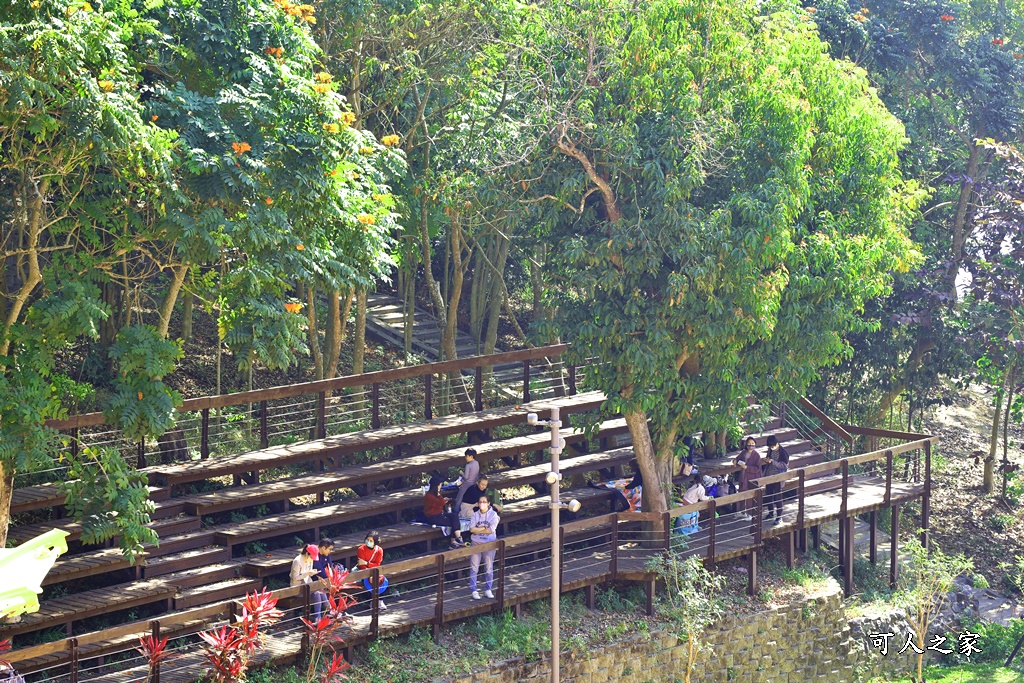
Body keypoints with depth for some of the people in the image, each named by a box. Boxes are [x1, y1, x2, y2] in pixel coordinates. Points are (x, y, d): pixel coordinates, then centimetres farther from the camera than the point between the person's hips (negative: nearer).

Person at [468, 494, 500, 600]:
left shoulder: (493, 514, -4)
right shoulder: (475, 515, 3)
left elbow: (491, 530, -14)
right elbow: (471, 529, -9)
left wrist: (478, 530, -9)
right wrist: (485, 528, -12)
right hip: (476, 543, 1)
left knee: (489, 568, 6)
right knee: (474, 568, 2)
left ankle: (488, 590, 18)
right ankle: (473, 590, 8)